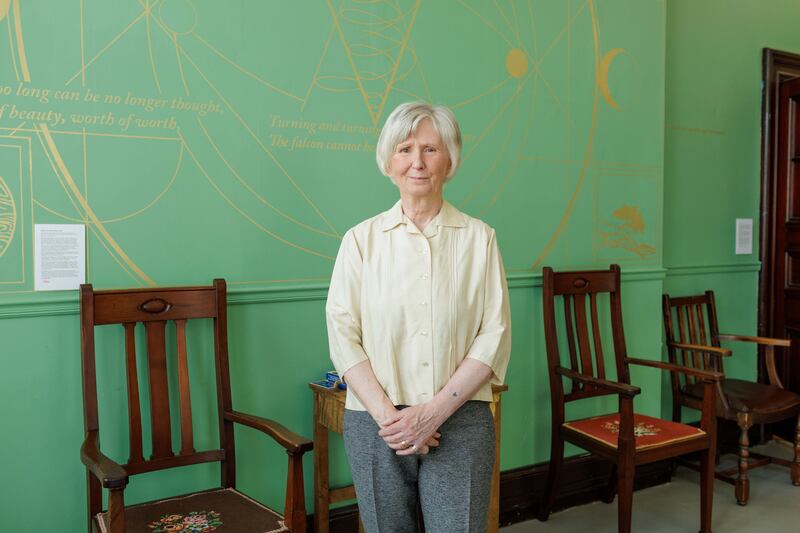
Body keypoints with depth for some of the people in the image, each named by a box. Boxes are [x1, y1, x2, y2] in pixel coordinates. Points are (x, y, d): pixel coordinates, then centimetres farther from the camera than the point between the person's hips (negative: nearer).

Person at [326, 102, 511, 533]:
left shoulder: (479, 238, 2)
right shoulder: (361, 239, 3)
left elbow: (494, 337, -2)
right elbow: (342, 335, -2)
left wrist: (434, 412, -11)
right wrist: (387, 414, -12)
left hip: (460, 422, 0)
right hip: (375, 424, 1)